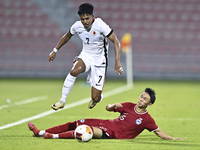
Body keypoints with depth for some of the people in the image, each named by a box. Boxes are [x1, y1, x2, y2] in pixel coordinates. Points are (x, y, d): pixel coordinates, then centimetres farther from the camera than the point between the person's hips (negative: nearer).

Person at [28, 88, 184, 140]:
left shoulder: (146, 119, -4)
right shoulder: (129, 106, 12)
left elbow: (159, 132, 2)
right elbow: (108, 108, 19)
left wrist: (172, 138, -10)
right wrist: (113, 106, -4)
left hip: (113, 134, -7)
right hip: (107, 124, 7)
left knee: (90, 130, -32)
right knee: (77, 123, -1)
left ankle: (54, 136, -36)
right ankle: (41, 132, 0)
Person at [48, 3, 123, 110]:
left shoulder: (100, 25, -23)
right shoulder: (77, 26, -10)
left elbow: (116, 42, -22)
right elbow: (67, 36, 13)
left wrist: (117, 61, -32)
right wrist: (55, 51, 15)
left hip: (99, 60, -2)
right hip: (86, 56, 2)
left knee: (95, 98, -7)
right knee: (75, 70, -36)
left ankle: (96, 98, 35)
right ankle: (62, 101, -20)